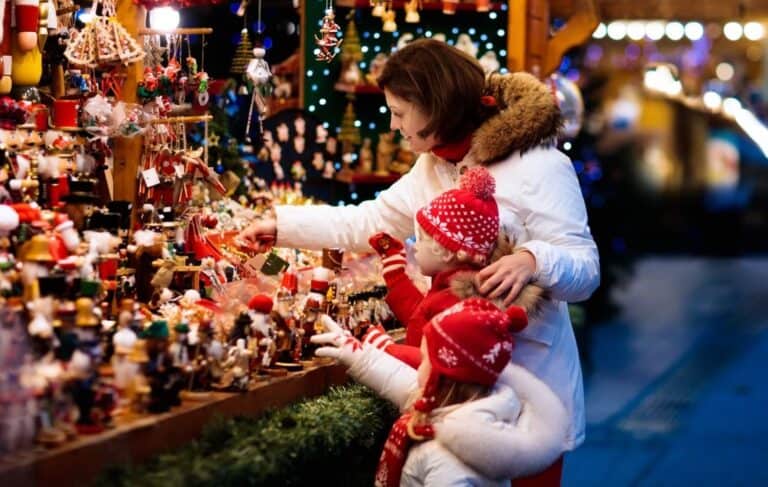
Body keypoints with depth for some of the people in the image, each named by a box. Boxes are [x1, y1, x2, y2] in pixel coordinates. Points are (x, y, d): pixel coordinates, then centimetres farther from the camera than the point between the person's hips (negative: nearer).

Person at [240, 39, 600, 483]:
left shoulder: (539, 168, -18)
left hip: (528, 370, -8)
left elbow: (585, 270, -20)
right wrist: (281, 224, 17)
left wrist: (532, 261, -40)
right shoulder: (431, 169, 9)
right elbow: (367, 222, 19)